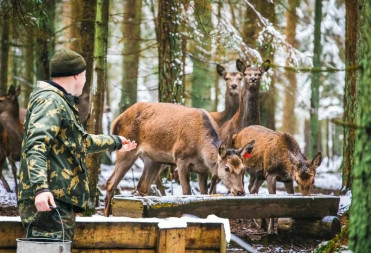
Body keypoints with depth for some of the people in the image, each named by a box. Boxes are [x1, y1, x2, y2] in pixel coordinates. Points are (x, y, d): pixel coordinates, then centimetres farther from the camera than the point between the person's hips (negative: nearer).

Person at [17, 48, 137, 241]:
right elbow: (36, 146, -24)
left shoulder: (61, 102, 24)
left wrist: (114, 142, 54)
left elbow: (81, 141, 41)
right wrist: (40, 187, -36)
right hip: (48, 202, -11)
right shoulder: (50, 101, -9)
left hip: (61, 201, 11)